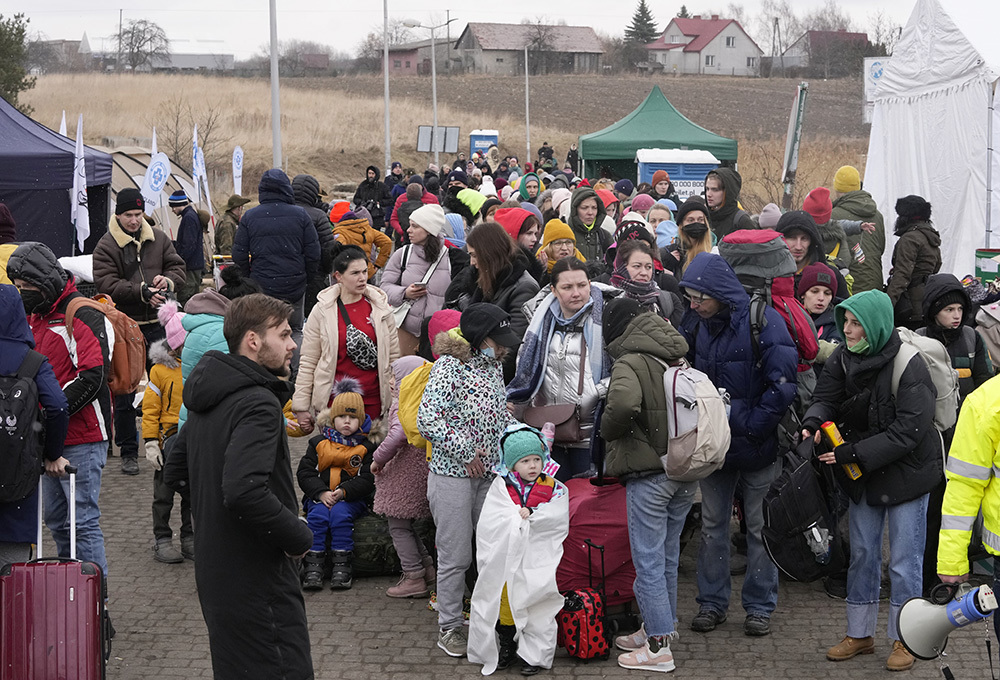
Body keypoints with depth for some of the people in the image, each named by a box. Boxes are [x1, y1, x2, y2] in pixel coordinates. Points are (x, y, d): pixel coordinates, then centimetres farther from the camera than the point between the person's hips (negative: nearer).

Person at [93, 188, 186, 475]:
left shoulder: (159, 239, 7)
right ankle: (128, 451, 13)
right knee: (124, 393, 4)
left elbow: (179, 267, 10)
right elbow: (107, 284, -16)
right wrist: (142, 292, -25)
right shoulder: (106, 246, -7)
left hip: (156, 325, 4)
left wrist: (167, 281, -13)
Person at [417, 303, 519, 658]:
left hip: (491, 472, 7)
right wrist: (467, 451, -19)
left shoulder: (493, 365, 10)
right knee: (456, 556, 1)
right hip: (452, 474, -7)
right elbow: (427, 419, -22)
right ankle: (449, 628, 14)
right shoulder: (450, 366, -14)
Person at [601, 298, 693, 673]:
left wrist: (608, 429, -14)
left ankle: (659, 647, 3)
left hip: (649, 474, -8)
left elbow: (623, 403, -33)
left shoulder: (629, 363, -14)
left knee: (648, 560, 0)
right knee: (668, 554, 19)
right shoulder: (678, 358, 10)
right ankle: (660, 626, 31)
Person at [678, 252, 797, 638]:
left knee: (759, 525, 6)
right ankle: (712, 602, 22)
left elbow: (782, 386, -20)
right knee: (712, 524, 12)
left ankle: (759, 606, 17)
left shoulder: (764, 321, -18)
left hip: (757, 445, -5)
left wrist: (748, 425, -21)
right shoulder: (694, 323, 0)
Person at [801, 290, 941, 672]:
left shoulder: (909, 368, -22)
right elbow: (826, 397, -3)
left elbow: (907, 432, -25)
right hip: (863, 473, 6)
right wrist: (814, 421, -27)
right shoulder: (843, 359, -2)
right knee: (862, 554, 14)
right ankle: (860, 635, 26)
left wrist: (853, 453, -28)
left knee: (904, 560, 3)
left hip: (906, 471, -6)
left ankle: (903, 639, 17)